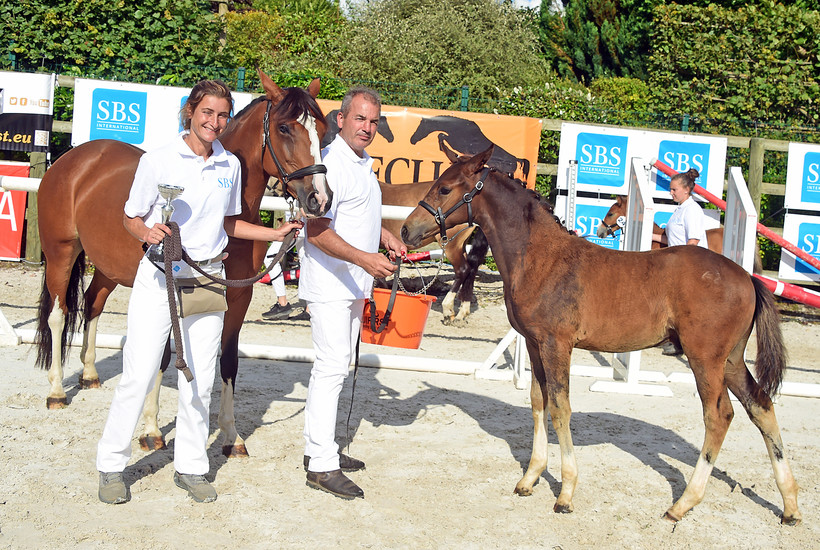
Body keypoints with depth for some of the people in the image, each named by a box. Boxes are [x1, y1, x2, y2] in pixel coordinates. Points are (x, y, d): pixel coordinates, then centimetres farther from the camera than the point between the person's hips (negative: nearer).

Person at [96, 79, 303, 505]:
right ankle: (111, 465, 12)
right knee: (139, 373, -3)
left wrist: (274, 234, 8)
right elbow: (131, 218, 1)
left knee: (199, 380, 7)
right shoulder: (158, 161, -5)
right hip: (159, 275, -3)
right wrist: (147, 232, -20)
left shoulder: (230, 166, 6)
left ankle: (190, 466, 20)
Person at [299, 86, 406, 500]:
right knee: (332, 366, -11)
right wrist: (364, 259, -34)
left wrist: (383, 234, 14)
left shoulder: (363, 164, 14)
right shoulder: (331, 164, -18)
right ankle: (322, 466, -8)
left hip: (353, 283, 10)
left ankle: (319, 448, 25)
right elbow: (318, 232, -25)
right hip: (329, 283, -10)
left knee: (336, 365, 15)